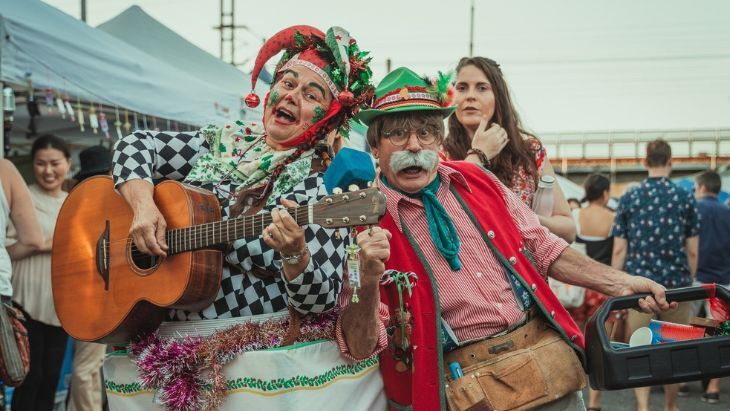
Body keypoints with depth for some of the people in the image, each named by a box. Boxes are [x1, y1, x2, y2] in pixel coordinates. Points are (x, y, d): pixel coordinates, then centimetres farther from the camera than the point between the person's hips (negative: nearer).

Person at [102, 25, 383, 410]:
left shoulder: (324, 187, -10)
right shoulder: (222, 143, 6)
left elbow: (321, 300, -14)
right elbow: (135, 145, 7)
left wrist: (295, 255, -34)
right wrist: (142, 204, -10)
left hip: (269, 360, -4)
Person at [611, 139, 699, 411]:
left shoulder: (629, 198, 1)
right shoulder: (685, 198, 0)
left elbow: (619, 250, -1)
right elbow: (692, 251, 1)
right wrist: (689, 281, 15)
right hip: (676, 285, 0)